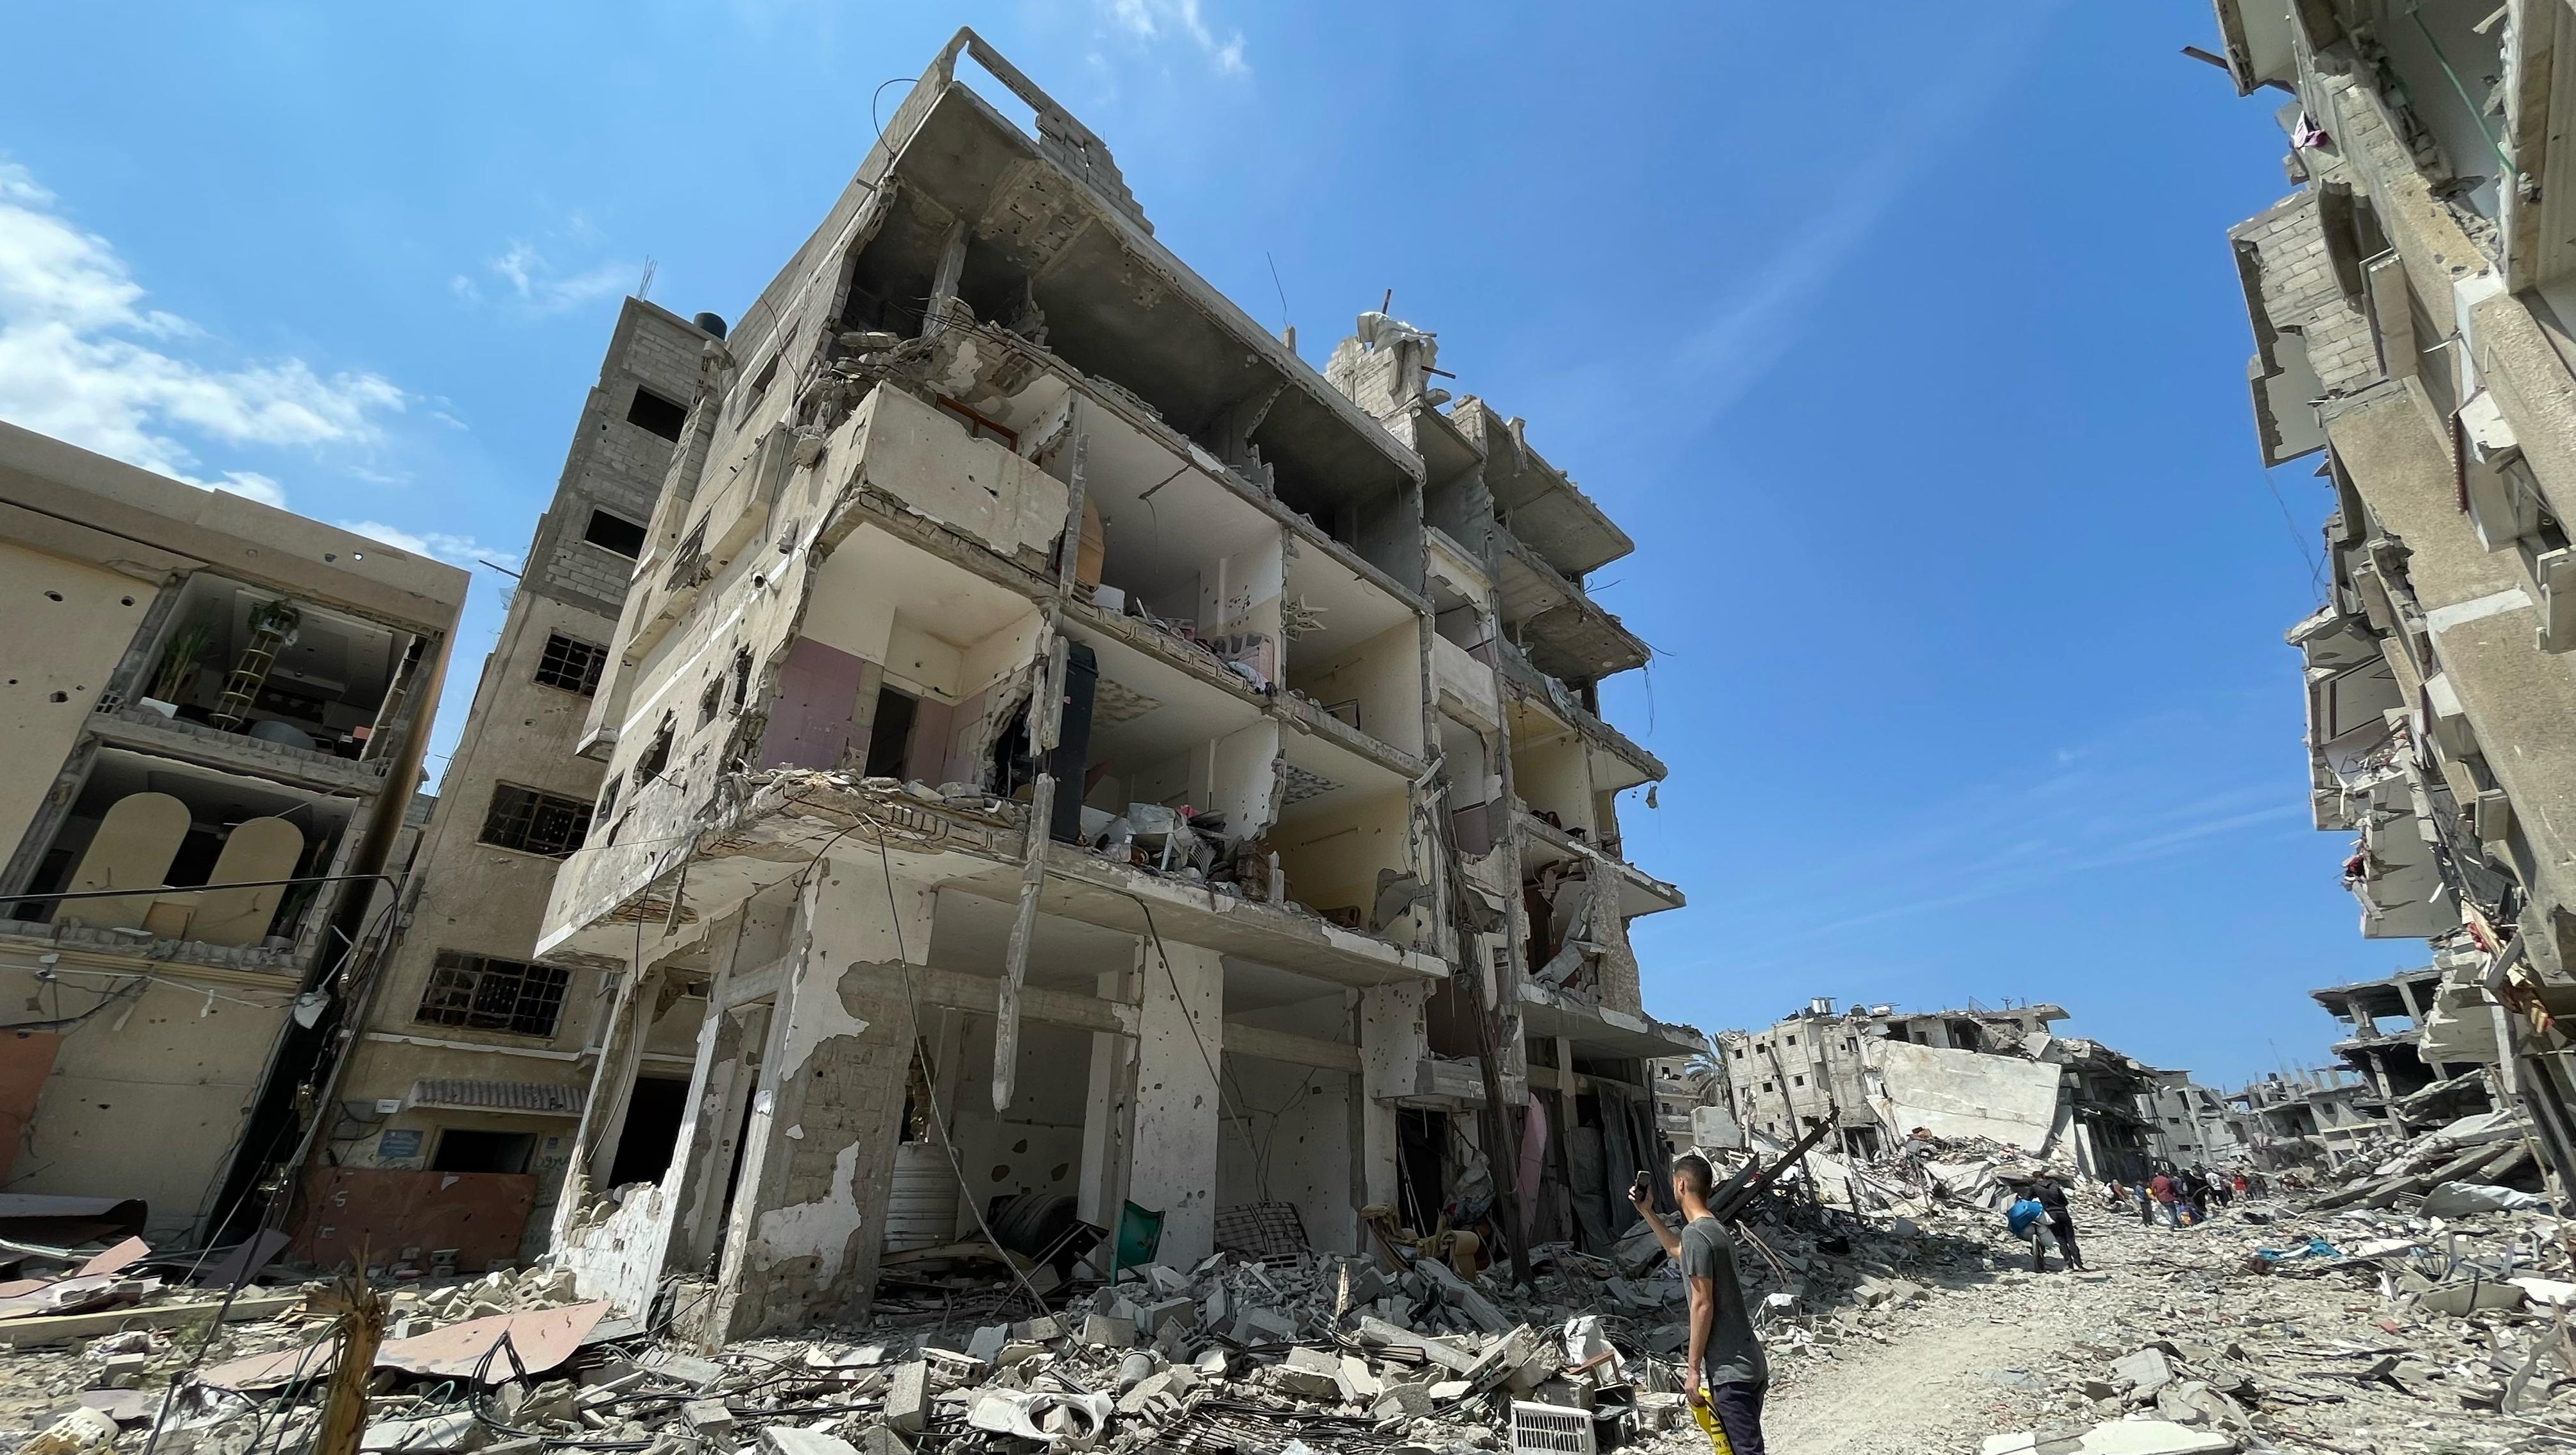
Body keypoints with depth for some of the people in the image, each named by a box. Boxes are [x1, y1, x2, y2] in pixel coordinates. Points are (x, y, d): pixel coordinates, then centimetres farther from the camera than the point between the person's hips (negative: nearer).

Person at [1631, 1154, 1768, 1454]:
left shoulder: (1695, 1234, -18)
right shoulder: (1716, 1229, 11)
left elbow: (1703, 1305, -20)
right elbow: (1679, 1252, 32)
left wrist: (1693, 1368, -14)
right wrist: (1647, 1212, 29)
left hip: (1730, 1370, -10)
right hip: (1749, 1363, 10)